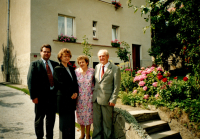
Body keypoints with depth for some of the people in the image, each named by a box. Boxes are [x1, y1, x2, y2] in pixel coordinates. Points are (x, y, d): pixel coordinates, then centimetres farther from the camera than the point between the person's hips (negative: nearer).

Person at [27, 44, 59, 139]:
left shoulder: (55, 64, 9)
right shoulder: (35, 64, -1)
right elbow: (30, 80, -6)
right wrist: (33, 96, -12)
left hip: (53, 95, 3)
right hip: (41, 96, -3)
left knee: (51, 118, 13)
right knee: (39, 119, 10)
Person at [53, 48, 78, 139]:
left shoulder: (71, 68, 15)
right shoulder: (57, 69, -5)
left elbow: (75, 82, 14)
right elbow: (61, 84, -12)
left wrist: (76, 92, -2)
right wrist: (71, 94, -10)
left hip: (72, 98, 6)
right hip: (63, 98, -6)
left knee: (71, 121, 11)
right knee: (64, 122, 0)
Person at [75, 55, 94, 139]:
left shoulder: (92, 71, -3)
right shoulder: (76, 71, 0)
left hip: (89, 97, -1)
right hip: (79, 97, 1)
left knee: (88, 114, 6)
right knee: (80, 115, 8)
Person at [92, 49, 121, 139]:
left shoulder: (115, 69, -5)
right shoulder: (97, 67, 12)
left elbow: (116, 86, -7)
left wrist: (113, 100, -12)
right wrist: (93, 94, 10)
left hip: (106, 100, -5)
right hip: (96, 98, 5)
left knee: (107, 122, 8)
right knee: (96, 121, 12)